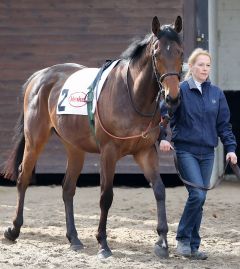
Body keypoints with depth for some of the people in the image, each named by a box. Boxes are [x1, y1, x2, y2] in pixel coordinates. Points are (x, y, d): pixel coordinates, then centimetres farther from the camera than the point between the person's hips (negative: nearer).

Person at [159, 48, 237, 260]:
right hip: (186, 151, -5)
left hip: (207, 153, 5)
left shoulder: (216, 93, 8)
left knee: (200, 199, 7)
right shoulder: (180, 90, -4)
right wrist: (162, 138, -22)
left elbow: (224, 124, 12)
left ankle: (193, 246, 14)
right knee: (198, 194, -18)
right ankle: (183, 239, -4)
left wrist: (230, 148, 2)